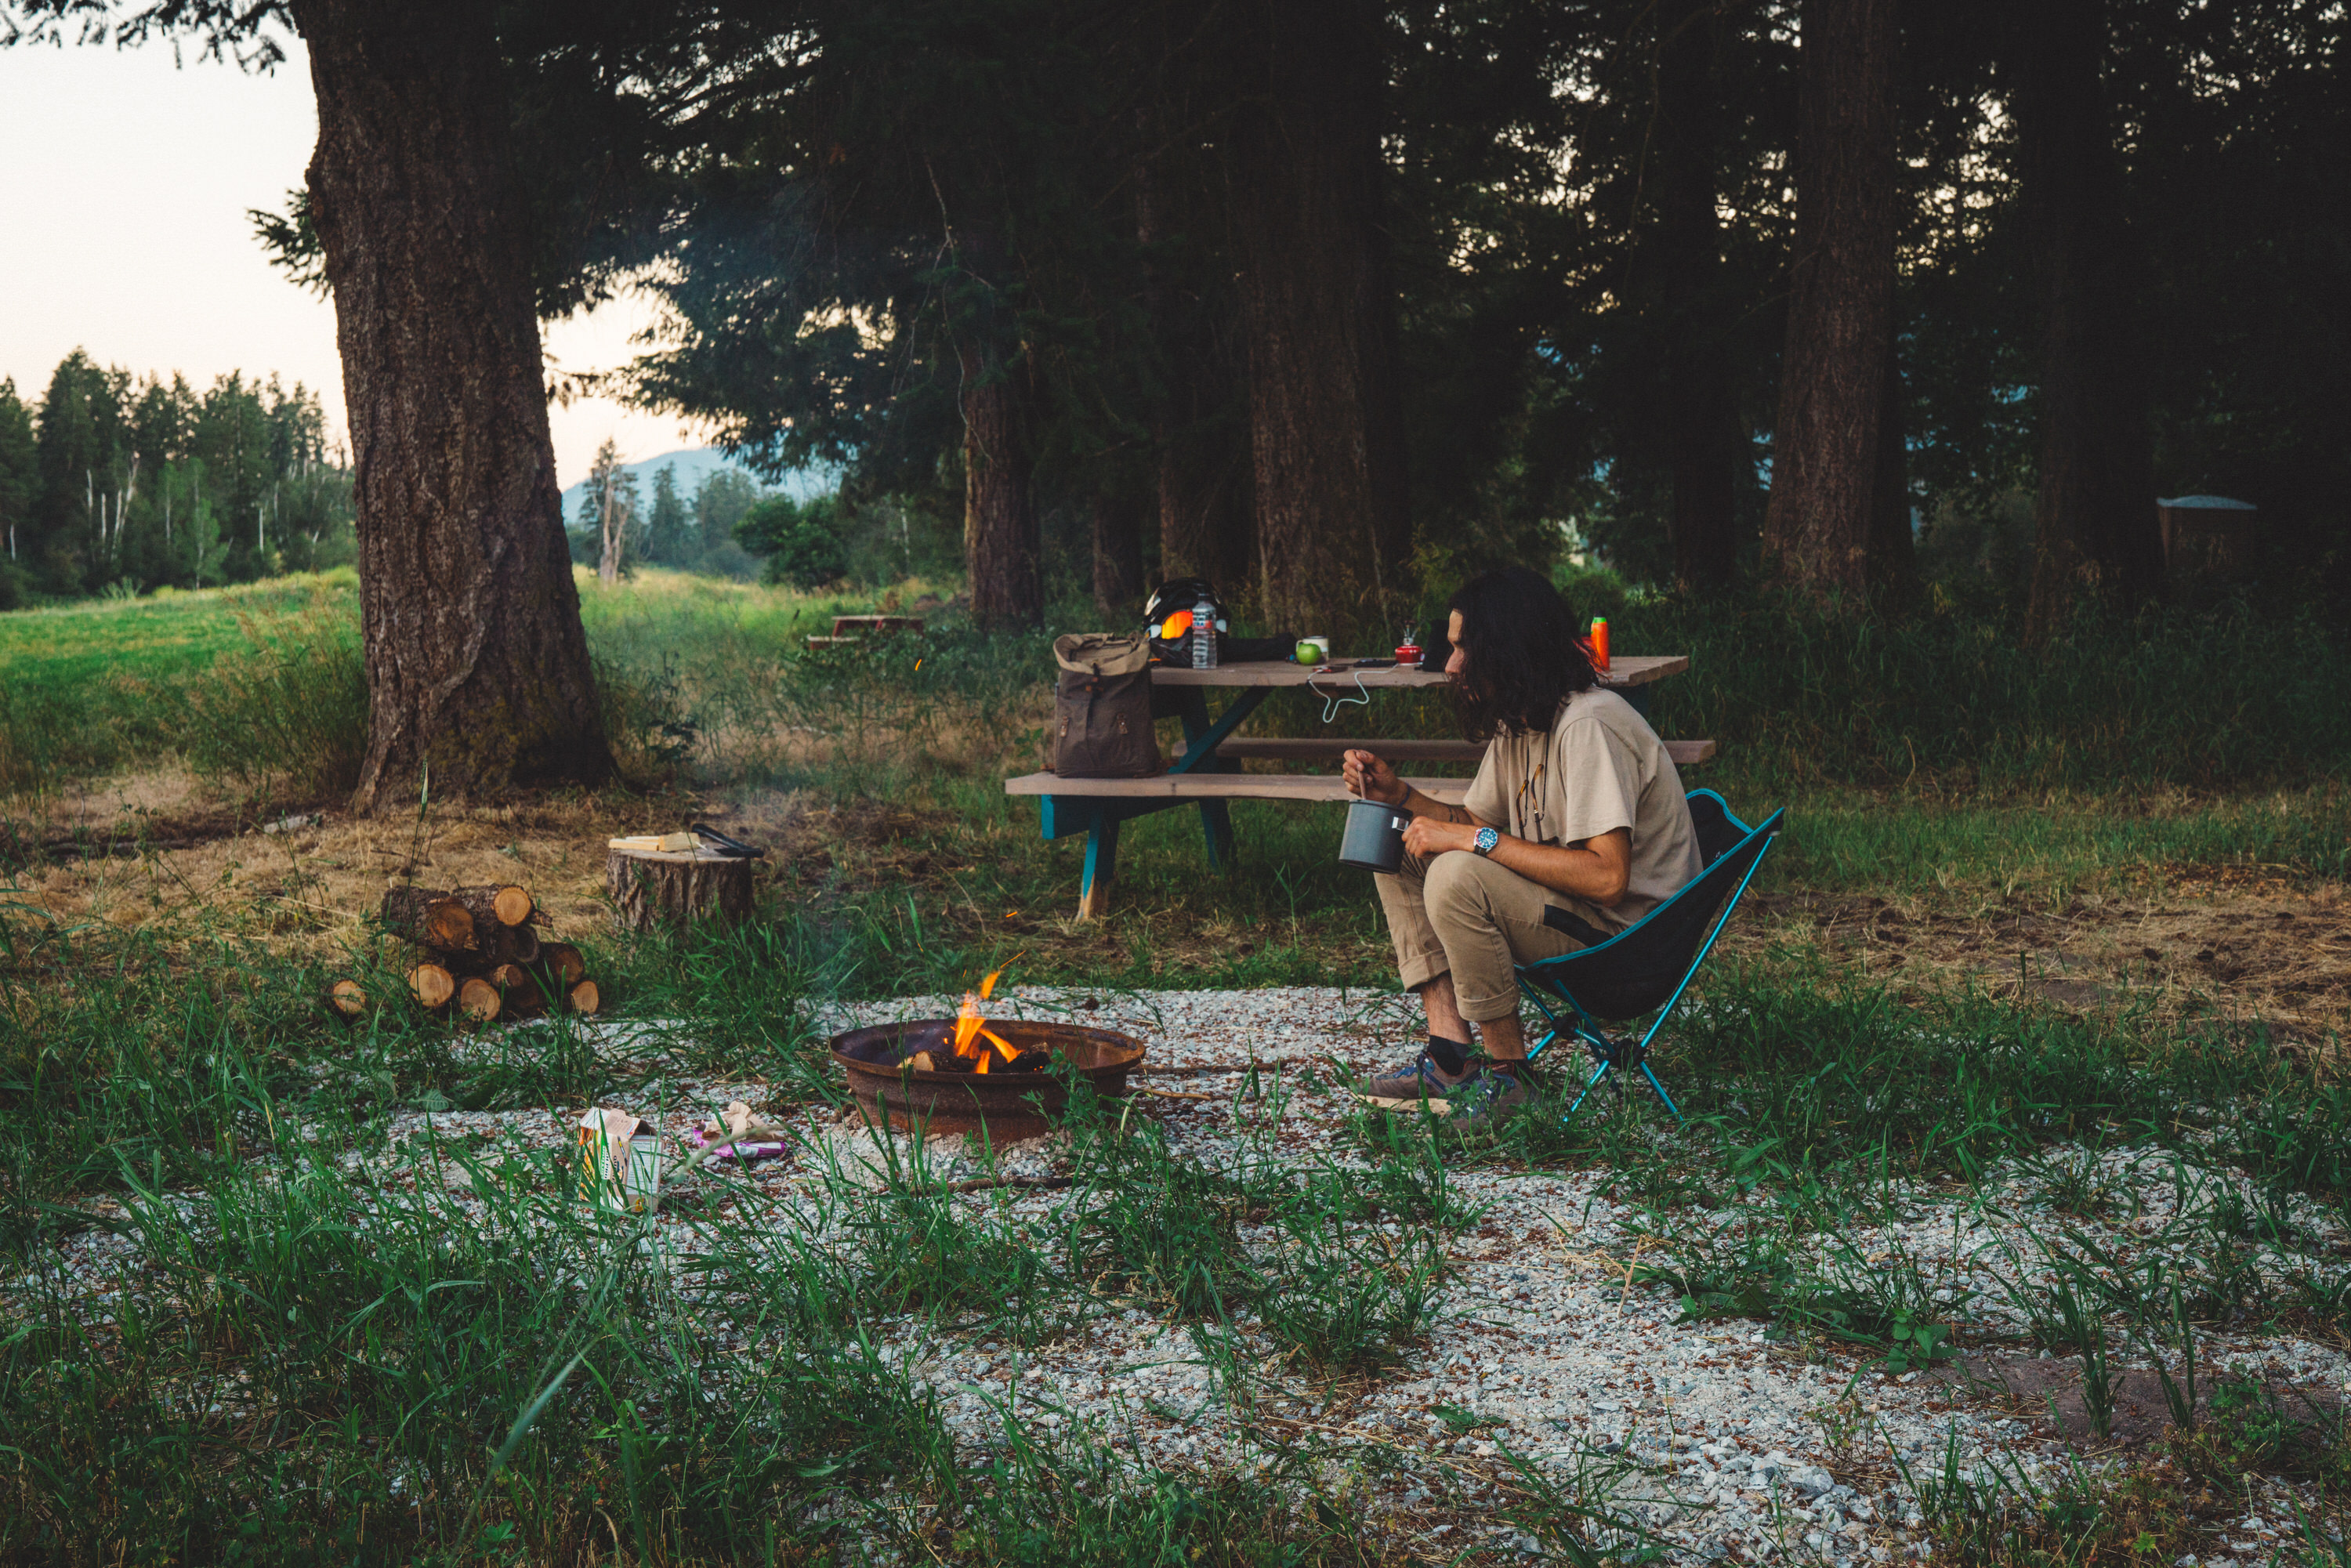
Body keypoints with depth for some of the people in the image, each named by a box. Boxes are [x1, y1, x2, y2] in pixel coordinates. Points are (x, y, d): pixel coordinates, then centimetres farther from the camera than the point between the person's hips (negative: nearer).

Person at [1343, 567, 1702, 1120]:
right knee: (1401, 854, 5)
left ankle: (1507, 1075, -15)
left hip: (1628, 932, -10)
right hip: (1565, 908, 10)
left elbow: (1607, 877, -31)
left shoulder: (1588, 726, -23)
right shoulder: (1516, 724, 7)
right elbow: (1478, 822, 14)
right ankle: (1451, 1055, -4)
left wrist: (1477, 841, -28)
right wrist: (1399, 795, -1)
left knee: (1457, 877, -30)